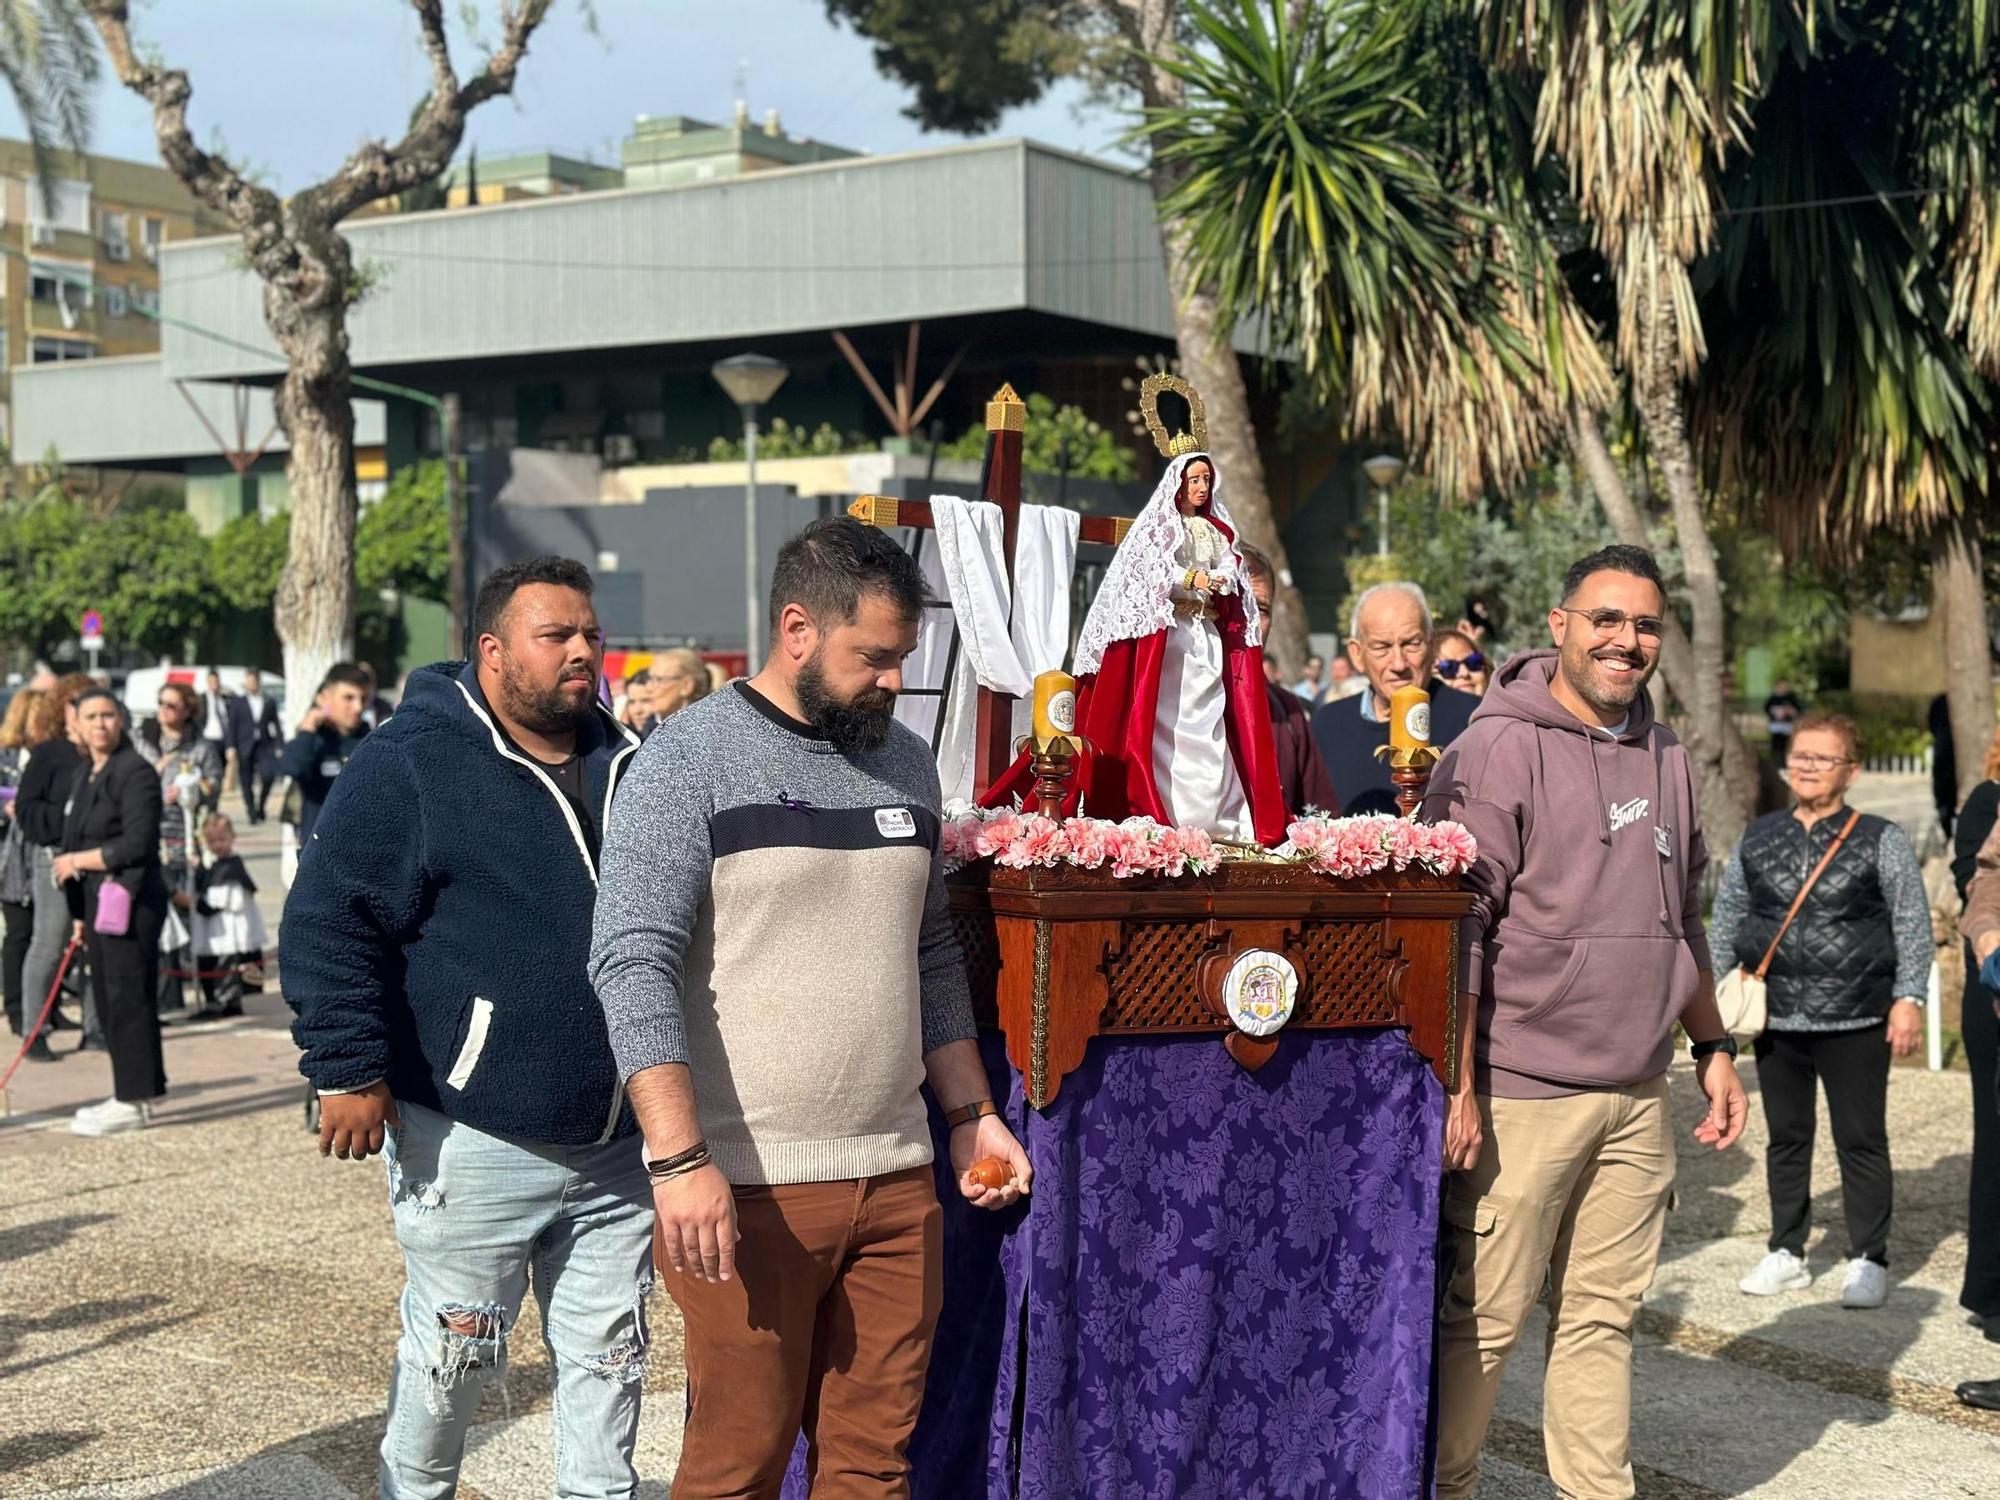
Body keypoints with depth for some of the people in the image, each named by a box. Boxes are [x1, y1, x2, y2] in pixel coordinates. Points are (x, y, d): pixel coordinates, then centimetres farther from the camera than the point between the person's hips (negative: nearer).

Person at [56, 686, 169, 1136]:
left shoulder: (136, 772, -11)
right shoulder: (85, 774, 16)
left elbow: (137, 844, -18)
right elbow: (77, 840, 17)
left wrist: (77, 861, -9)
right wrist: (79, 911, 13)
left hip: (130, 900, -9)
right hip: (97, 900, 9)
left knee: (127, 998, -5)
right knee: (107, 999, 11)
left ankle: (134, 1101, 1)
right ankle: (131, 1093, 20)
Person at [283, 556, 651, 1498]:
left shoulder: (626, 766, 11)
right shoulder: (411, 761, -9)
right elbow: (329, 919, -11)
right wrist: (349, 1067, -16)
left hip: (617, 1146, 6)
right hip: (473, 1144, -5)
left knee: (608, 1358, 12)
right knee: (453, 1359, 6)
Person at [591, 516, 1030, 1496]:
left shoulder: (904, 763, 13)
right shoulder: (691, 759, -7)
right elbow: (633, 965, -14)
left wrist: (972, 1114, 15)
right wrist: (679, 1159, -21)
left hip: (898, 1180, 6)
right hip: (748, 1189, -6)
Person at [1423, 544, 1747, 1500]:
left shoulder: (1664, 758, 14)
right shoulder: (1499, 749, -8)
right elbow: (1455, 927, -13)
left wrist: (1713, 1046, 20)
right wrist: (1454, 1085, -17)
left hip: (1638, 1099, 6)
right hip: (1519, 1097, -6)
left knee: (1605, 1317, 12)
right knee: (1482, 1320, 1)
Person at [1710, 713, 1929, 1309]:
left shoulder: (1881, 841, 0)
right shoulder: (1757, 839, 9)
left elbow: (1912, 921, -1)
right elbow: (1726, 920, 15)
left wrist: (1908, 997, -8)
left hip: (1856, 1019, -3)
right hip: (1777, 1019, 3)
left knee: (1861, 1141, 3)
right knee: (1785, 1138, 11)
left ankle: (1868, 1261, 14)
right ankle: (1786, 1254, 22)